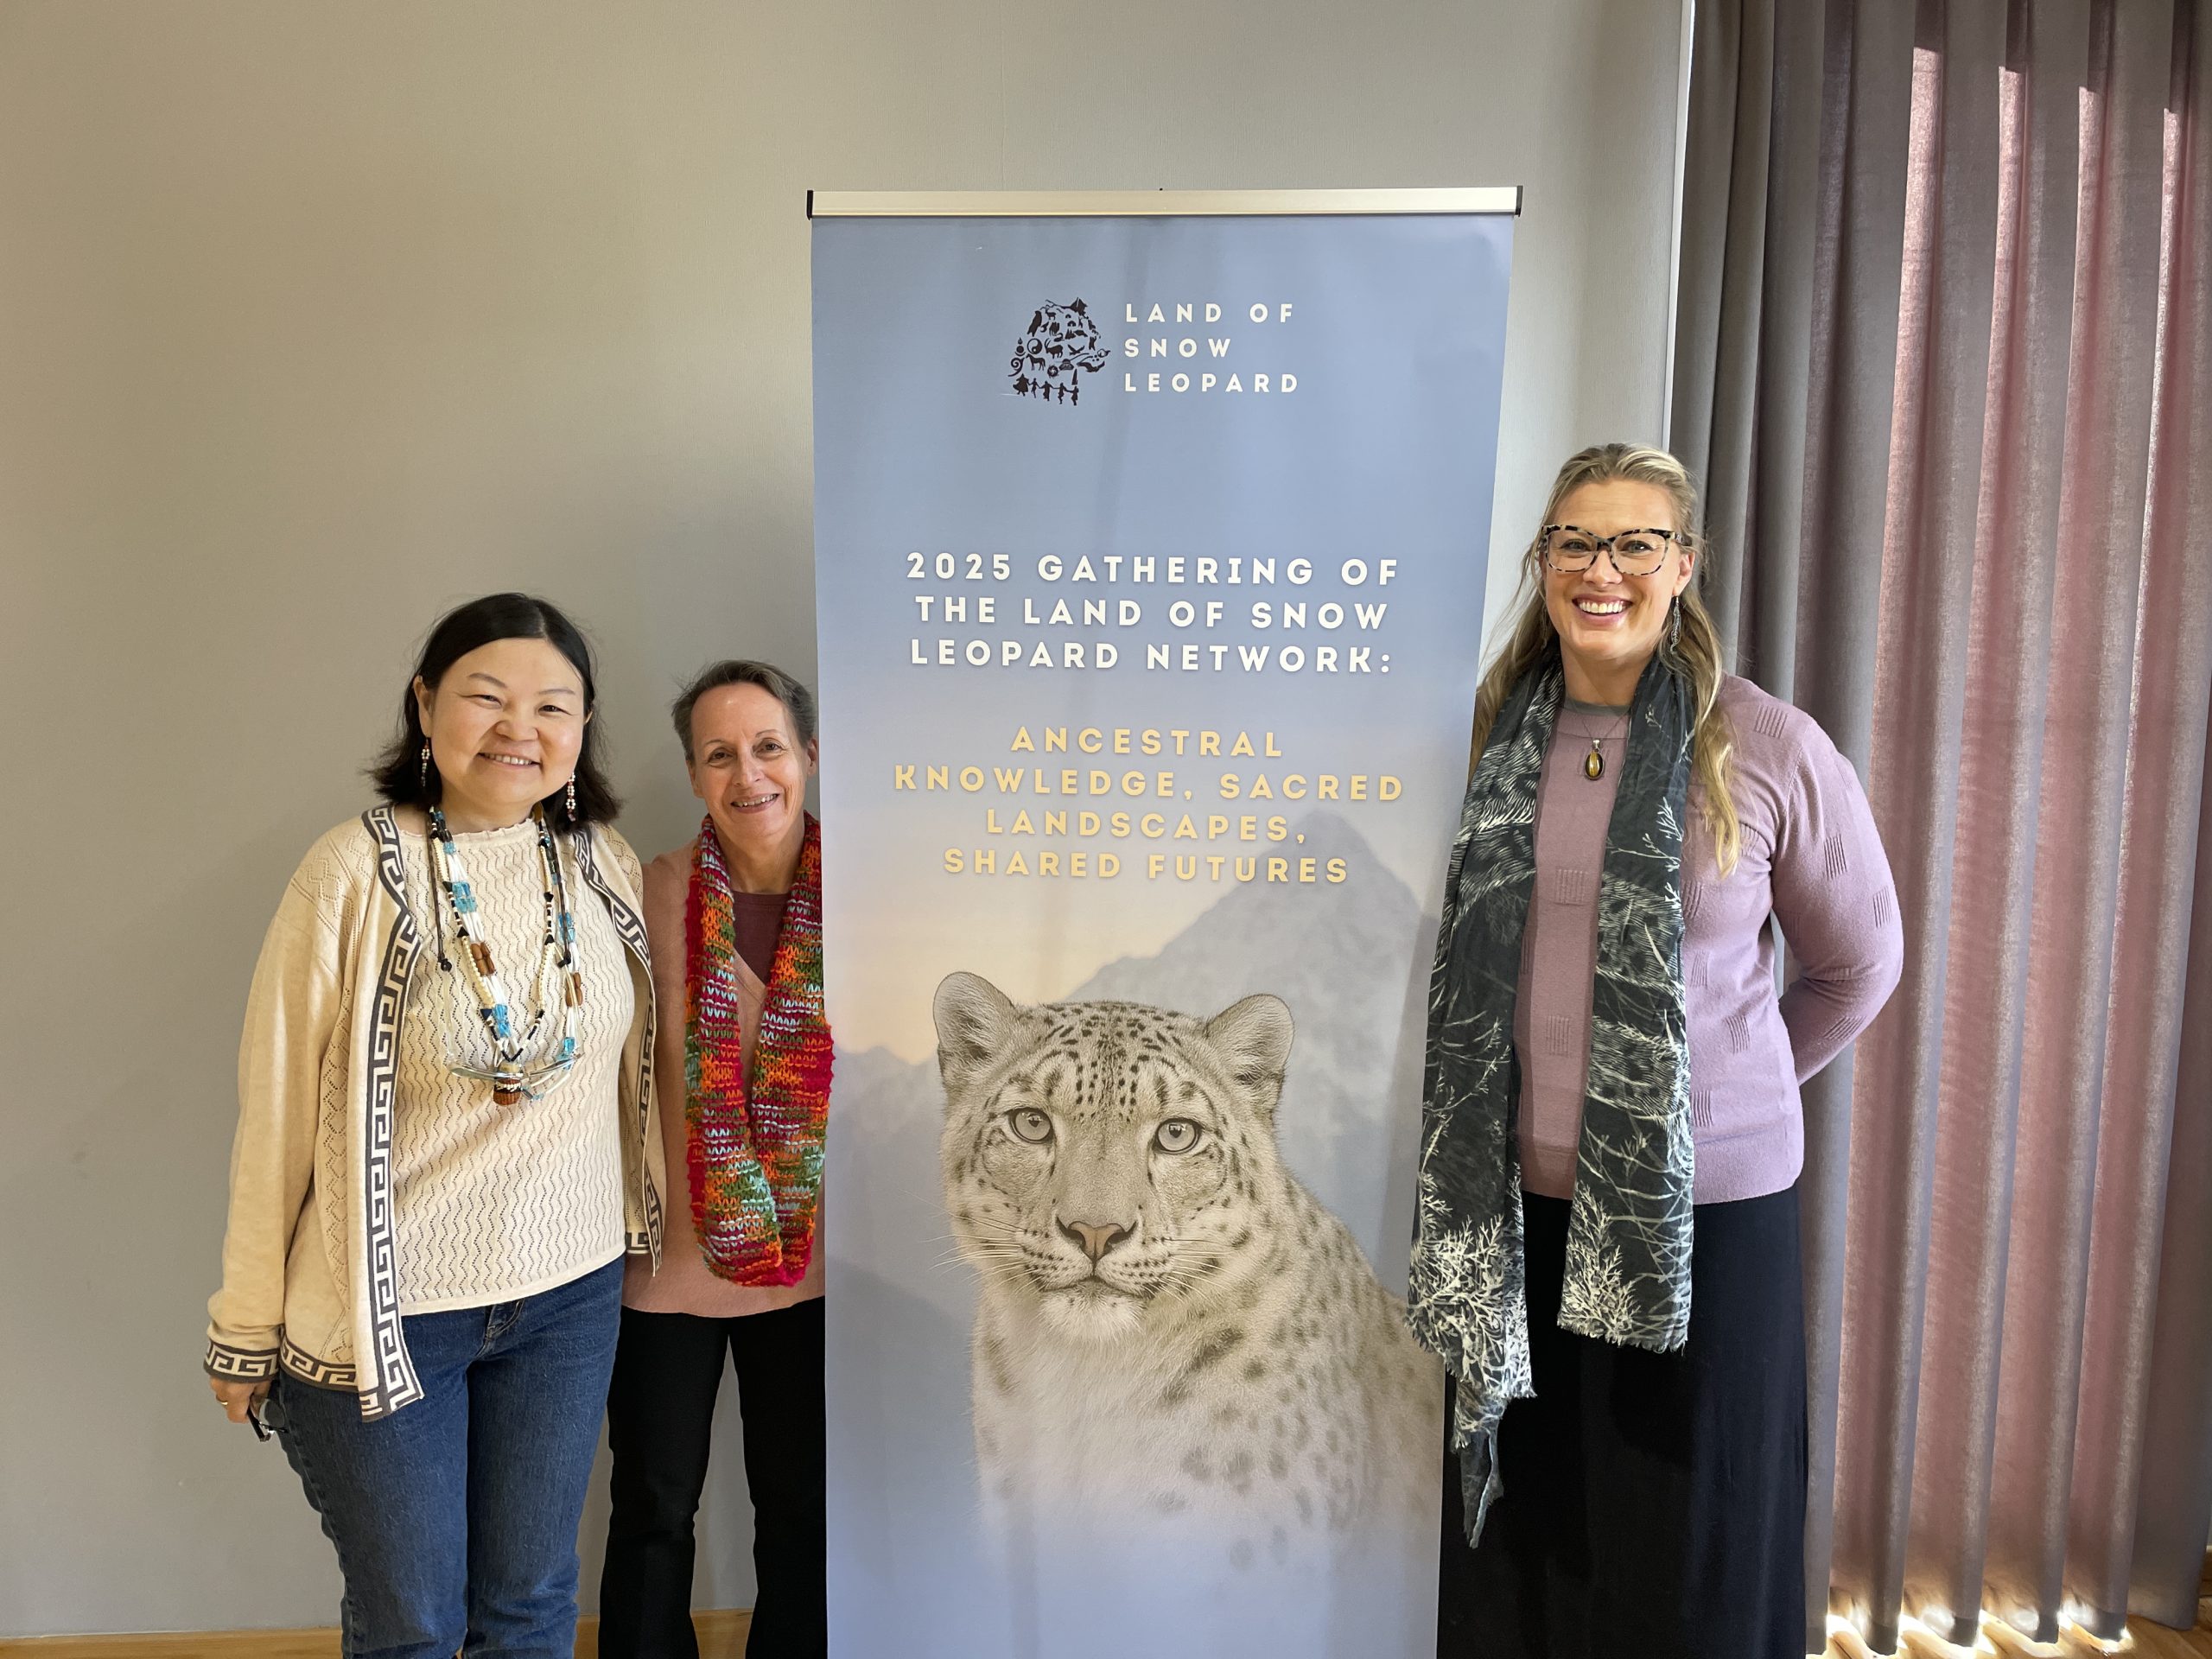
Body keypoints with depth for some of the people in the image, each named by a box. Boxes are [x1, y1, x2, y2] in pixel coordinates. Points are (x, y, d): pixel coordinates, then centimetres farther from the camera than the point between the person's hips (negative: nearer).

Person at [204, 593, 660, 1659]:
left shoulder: (607, 864, -3)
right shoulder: (358, 870, -14)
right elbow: (277, 1110, -9)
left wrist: (638, 1227, 11)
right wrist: (248, 1326, -3)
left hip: (569, 1297, 3)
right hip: (382, 1309, -3)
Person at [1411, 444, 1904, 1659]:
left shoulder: (1768, 749, -7)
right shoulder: (1495, 739, 2)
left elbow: (1857, 965, 7)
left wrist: (1722, 1089, 12)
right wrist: (1532, 1084, 10)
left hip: (1706, 1206, -2)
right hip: (1515, 1207, 3)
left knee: (1687, 1562, 12)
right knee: (1518, 1537, 15)